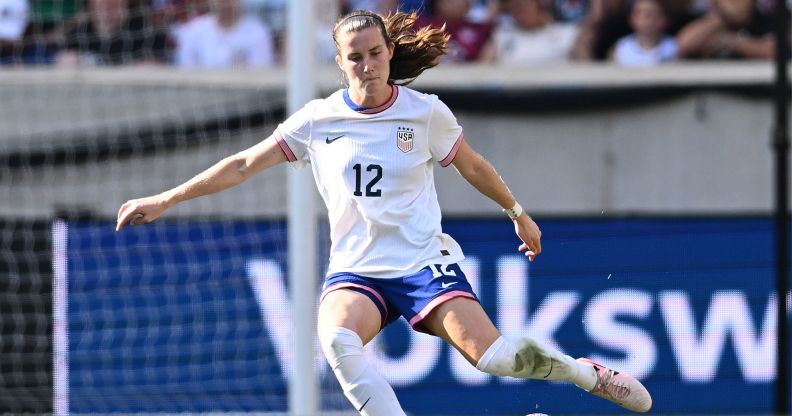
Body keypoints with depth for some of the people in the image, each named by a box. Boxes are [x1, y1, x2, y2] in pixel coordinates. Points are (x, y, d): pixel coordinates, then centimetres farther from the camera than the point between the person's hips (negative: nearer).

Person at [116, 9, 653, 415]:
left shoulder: (426, 113, 1)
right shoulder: (318, 120, 2)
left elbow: (473, 166, 18)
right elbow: (243, 165, 7)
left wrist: (518, 212, 31)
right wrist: (165, 200, 5)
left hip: (425, 261, -1)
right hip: (356, 270, 1)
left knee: (494, 356, -20)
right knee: (336, 339, -34)